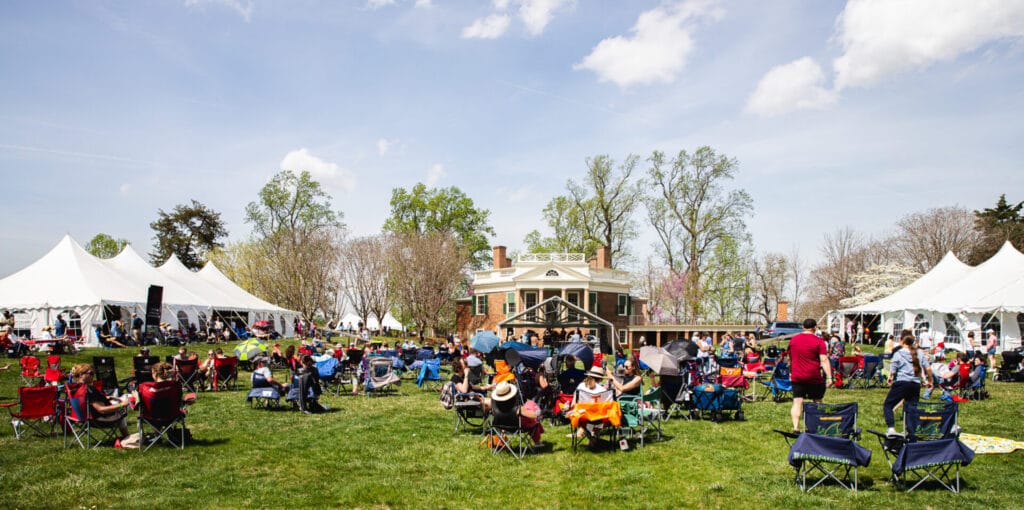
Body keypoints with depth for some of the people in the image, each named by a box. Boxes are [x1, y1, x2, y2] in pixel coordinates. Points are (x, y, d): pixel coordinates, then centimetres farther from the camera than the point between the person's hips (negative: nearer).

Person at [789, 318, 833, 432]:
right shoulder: (818, 341, -6)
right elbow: (824, 360, -13)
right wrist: (829, 377, -13)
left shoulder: (793, 340, 8)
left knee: (797, 403, 0)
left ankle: (796, 427, -9)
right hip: (814, 377, -3)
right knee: (817, 402, 13)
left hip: (796, 377, 3)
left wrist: (790, 372, 31)